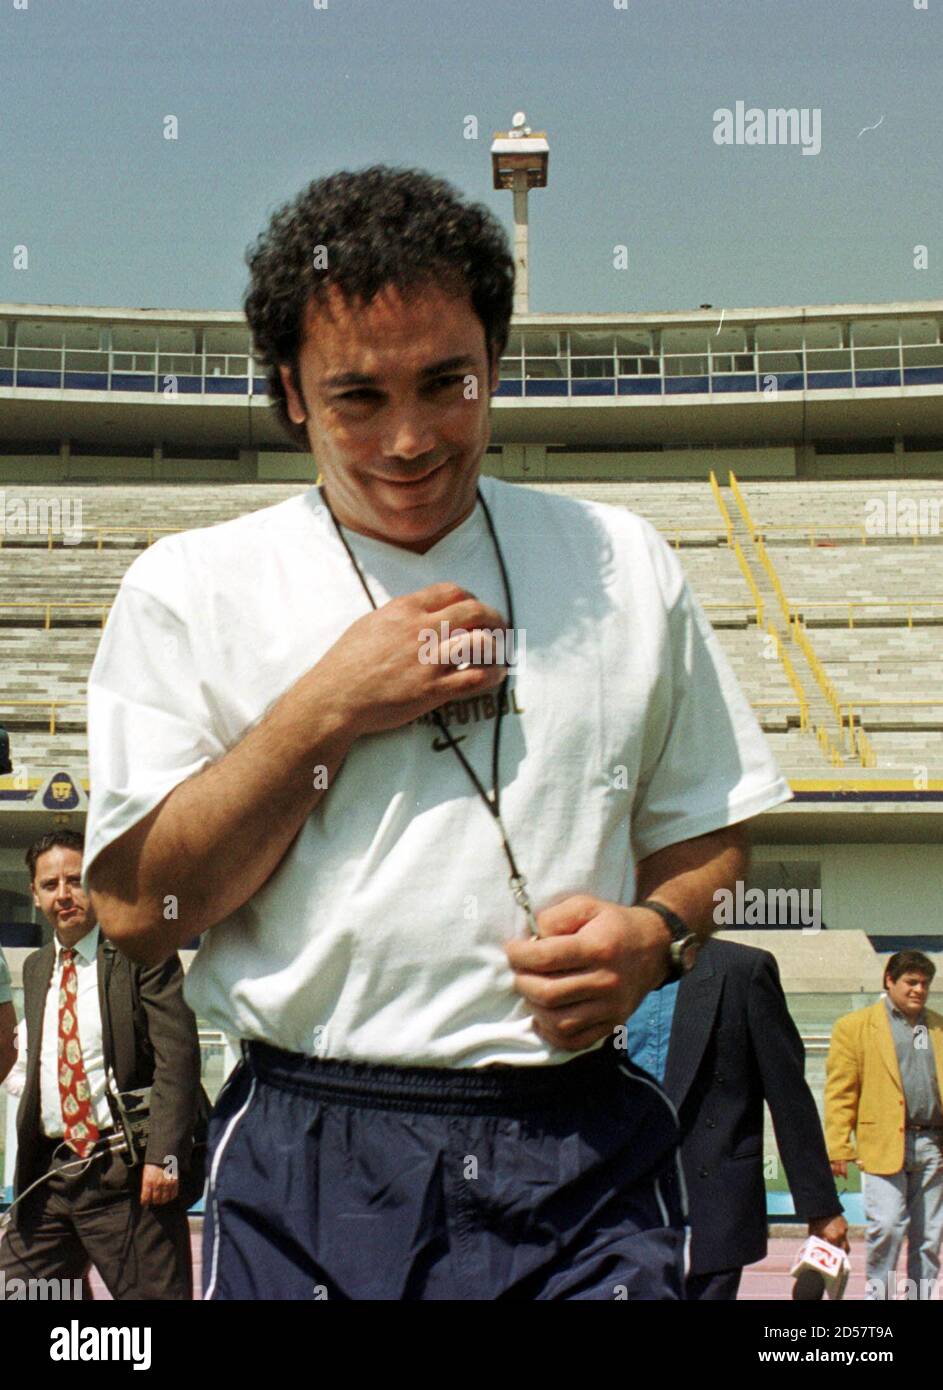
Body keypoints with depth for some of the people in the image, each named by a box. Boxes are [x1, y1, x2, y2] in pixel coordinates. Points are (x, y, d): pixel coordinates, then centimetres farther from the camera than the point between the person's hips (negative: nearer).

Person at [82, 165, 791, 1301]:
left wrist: (653, 934, -7)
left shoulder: (623, 568, 8)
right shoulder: (190, 589, 1)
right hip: (311, 1172, -1)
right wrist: (328, 711, -11)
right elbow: (135, 910, -5)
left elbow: (705, 833, 14)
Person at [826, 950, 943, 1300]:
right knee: (888, 1225, -12)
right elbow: (840, 1091, -1)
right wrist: (838, 1147, -8)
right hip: (883, 1144, -4)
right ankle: (877, 1291, 7)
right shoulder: (854, 1026, 3)